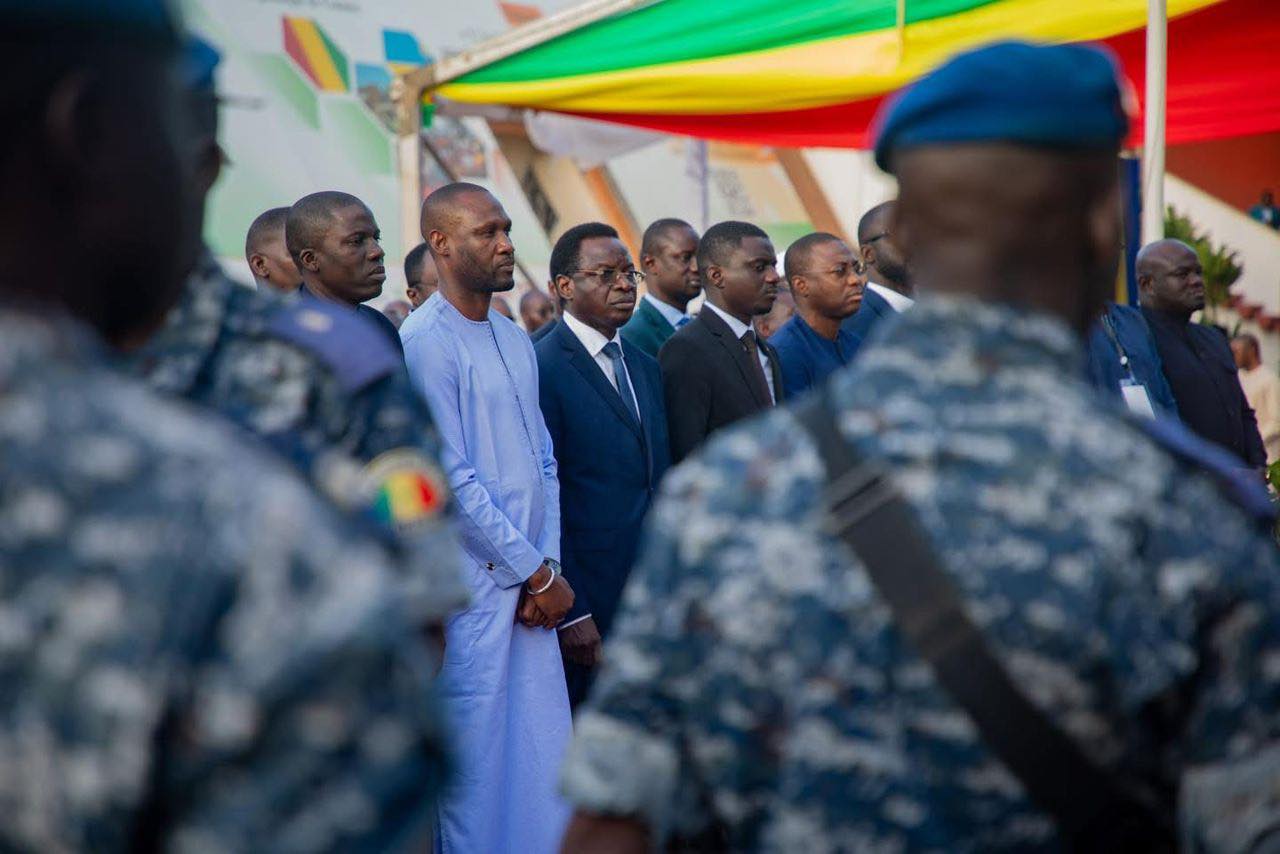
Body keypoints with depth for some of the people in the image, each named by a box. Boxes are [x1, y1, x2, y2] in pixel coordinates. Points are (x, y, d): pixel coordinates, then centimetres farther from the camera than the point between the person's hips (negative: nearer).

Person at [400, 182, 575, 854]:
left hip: (532, 583, 7)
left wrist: (548, 564, 1)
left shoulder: (515, 339, 14)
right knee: (481, 769, 0)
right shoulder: (425, 341, -11)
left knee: (545, 760, 9)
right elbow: (452, 479, -14)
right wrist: (539, 573, -9)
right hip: (474, 588, -7)